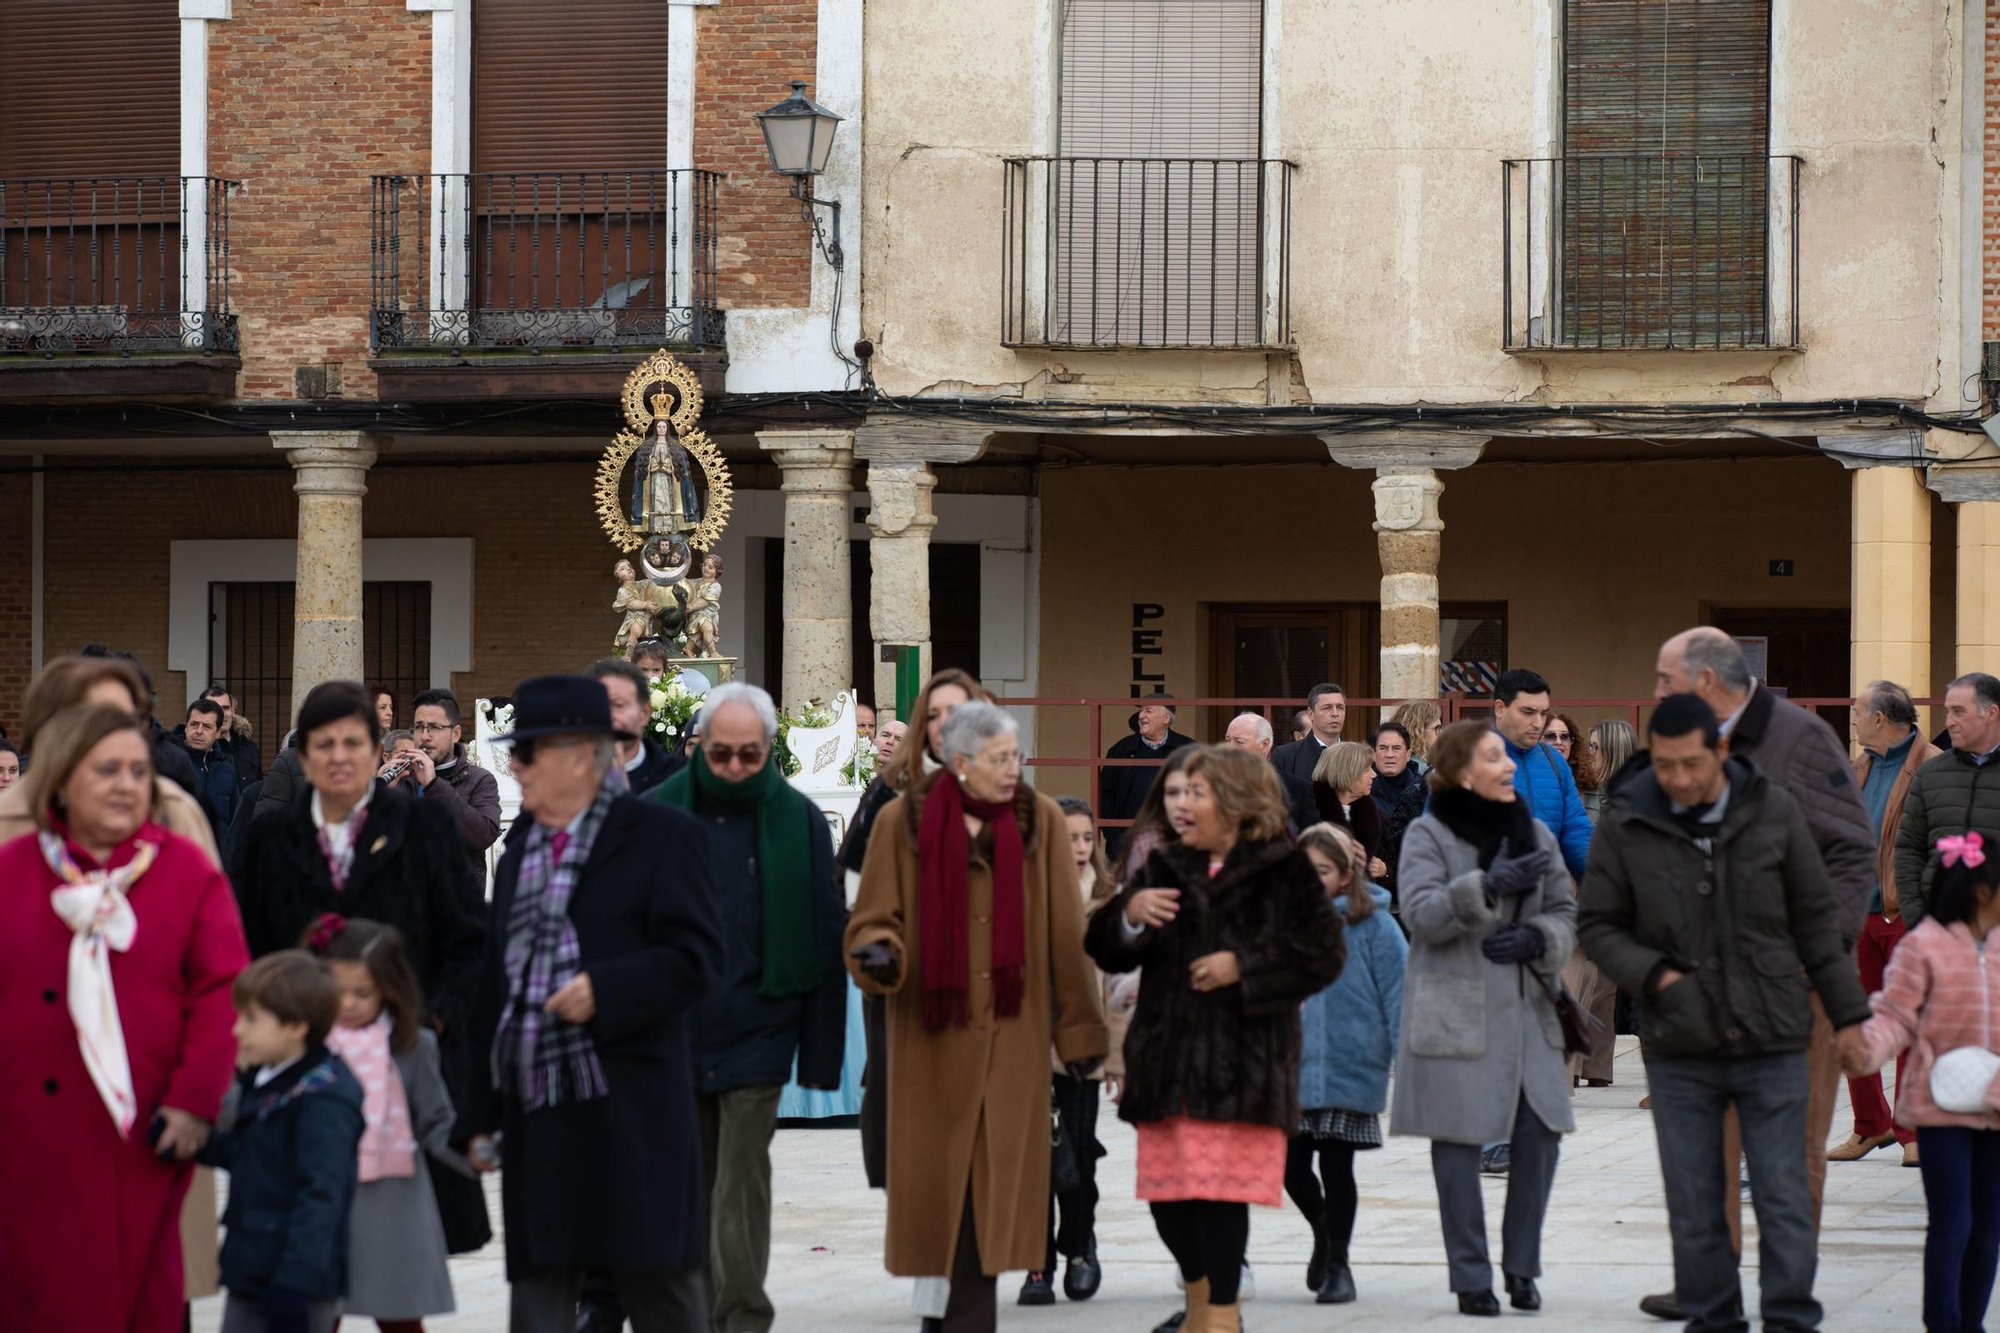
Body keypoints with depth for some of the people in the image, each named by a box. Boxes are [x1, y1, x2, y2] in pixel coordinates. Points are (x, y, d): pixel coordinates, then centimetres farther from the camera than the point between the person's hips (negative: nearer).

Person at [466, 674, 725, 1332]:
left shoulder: (663, 835, -3)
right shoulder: (520, 845, 18)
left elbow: (697, 957, -10)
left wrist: (605, 991, -22)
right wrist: (483, 1112, 16)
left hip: (630, 1115, -6)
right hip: (535, 1117, 6)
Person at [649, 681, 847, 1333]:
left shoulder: (799, 821, -2)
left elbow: (827, 939, 0)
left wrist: (821, 1052, -3)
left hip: (757, 1033, -2)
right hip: (673, 1032, 2)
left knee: (741, 1186, -5)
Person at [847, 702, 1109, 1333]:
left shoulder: (1040, 820, 2)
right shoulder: (903, 821, -2)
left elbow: (1065, 932, 4)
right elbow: (873, 919, 2)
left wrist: (1079, 1028, 5)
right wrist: (879, 954, -21)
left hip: (1012, 1037, 1)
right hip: (930, 1037, -1)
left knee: (995, 1177, -1)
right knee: (936, 1174, 3)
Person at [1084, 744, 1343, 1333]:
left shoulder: (1283, 871, 0)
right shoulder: (1165, 868, 15)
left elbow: (1324, 951, -7)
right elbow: (1106, 951, 12)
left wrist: (1243, 966, -13)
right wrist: (1129, 914, -10)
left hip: (1242, 1058, -5)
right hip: (1168, 1057, 5)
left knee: (1221, 1187, -10)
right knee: (1166, 1192, 7)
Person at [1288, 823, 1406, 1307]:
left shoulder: (1373, 926, -6)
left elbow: (1397, 995, -5)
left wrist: (1406, 1062, -10)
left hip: (1350, 1068, -3)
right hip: (1293, 1068, 3)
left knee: (1336, 1168, 3)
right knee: (1292, 1168, 5)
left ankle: (1337, 1263, 18)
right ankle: (1323, 1232, 34)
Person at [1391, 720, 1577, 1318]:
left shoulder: (1536, 834, 13)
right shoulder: (1428, 835, -2)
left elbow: (1566, 912, 14)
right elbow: (1421, 913, -15)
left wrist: (1536, 938, -8)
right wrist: (1489, 886, -27)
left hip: (1525, 1010, 5)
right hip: (1453, 1014, -5)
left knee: (1540, 1134, 0)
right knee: (1458, 1142, -3)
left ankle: (1521, 1267, 14)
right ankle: (1471, 1278, 4)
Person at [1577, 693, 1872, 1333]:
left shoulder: (1774, 811, -1)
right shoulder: (1625, 826, -3)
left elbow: (1816, 918, 7)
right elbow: (1596, 926, 5)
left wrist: (1847, 1010, 8)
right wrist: (1656, 975, -11)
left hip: (1773, 1041, 0)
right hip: (1679, 1049, 0)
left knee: (1783, 1199, 0)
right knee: (1694, 1208, 6)